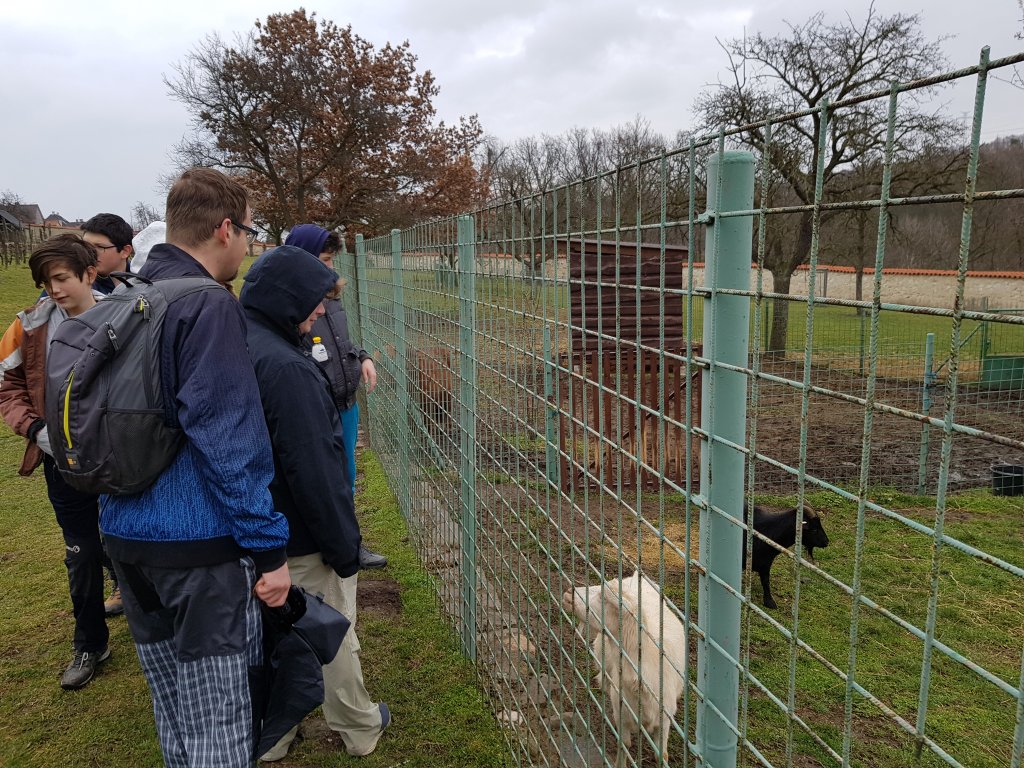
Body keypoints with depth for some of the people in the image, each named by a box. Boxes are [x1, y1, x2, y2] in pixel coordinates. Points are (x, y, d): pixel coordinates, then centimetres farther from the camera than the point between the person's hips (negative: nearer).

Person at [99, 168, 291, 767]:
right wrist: (268, 548, -14)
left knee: (173, 713, 23)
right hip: (198, 541, -8)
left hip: (125, 533, 9)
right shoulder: (209, 307, -17)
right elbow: (230, 442, -20)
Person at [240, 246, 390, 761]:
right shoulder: (285, 367, -27)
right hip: (302, 539, -8)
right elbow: (314, 469, -26)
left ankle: (271, 738, 36)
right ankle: (359, 730, 32)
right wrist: (344, 545, -17)